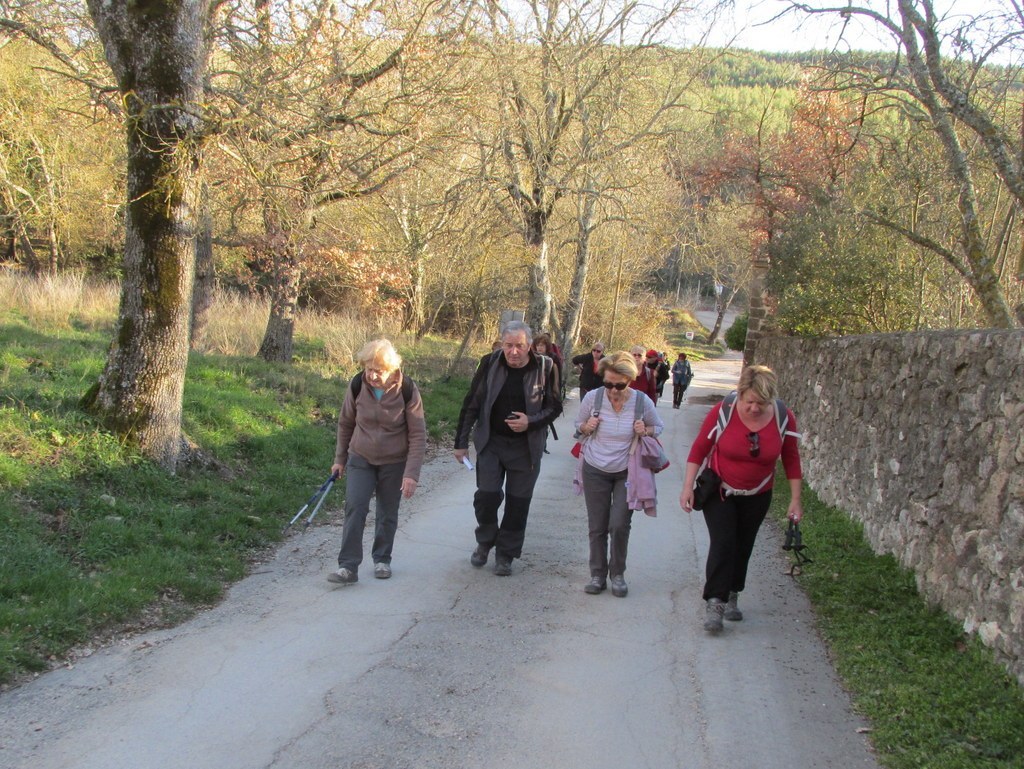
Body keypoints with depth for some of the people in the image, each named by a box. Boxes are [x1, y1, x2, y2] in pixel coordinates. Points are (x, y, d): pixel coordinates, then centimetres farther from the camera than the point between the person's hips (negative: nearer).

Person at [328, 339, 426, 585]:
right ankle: (348, 566, -6)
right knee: (354, 508, -10)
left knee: (387, 514, 9)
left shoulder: (407, 390, -19)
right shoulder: (357, 386, -13)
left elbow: (418, 435, -14)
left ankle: (382, 560, 28)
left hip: (394, 463, -1)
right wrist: (340, 459, 9)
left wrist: (411, 473, -19)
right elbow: (345, 423, 3)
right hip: (361, 459, 1)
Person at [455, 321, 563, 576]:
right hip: (491, 442, 0)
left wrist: (531, 422, -19)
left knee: (518, 502, 5)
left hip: (526, 446, 0)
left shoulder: (545, 368, -9)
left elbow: (554, 407, 0)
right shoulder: (490, 364, -7)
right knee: (487, 495, -6)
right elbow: (471, 404, 0)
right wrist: (461, 442, 0)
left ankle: (505, 554, 22)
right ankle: (485, 541, 23)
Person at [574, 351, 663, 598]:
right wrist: (587, 427, -17)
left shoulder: (642, 401, -14)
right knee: (597, 527, 6)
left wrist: (646, 431, -18)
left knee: (619, 525, -6)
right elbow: (579, 426, 6)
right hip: (595, 471, 1)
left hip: (627, 472, -1)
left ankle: (617, 574, 14)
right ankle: (598, 575, 19)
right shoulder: (592, 398, -12)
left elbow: (658, 427, 4)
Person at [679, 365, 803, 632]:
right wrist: (688, 487, -13)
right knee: (722, 544, -13)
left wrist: (795, 499, -2)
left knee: (742, 547, 11)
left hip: (756, 496, 3)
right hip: (719, 490, -3)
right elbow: (699, 449, -11)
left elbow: (791, 459, -2)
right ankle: (714, 603, -10)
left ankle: (732, 596, 28)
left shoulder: (783, 417, -14)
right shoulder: (722, 412, -20)